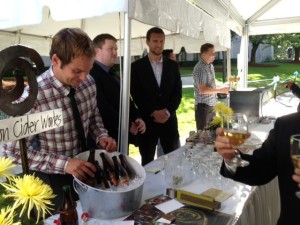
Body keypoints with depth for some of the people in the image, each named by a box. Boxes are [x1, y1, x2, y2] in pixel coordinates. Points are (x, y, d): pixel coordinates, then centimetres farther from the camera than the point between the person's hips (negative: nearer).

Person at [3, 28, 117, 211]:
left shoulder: (88, 82, -13)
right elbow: (14, 150, -23)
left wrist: (101, 136, -13)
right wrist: (64, 163, -32)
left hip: (82, 167, 5)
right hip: (50, 177, -5)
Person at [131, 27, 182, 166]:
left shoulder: (173, 65, 9)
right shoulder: (137, 66, 0)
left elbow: (178, 92, 5)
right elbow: (136, 95, -5)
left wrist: (168, 112, -9)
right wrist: (153, 113, -13)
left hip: (169, 120, 3)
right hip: (147, 121, -2)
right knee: (147, 163, 6)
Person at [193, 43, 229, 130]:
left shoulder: (210, 66, 11)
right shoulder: (200, 68, -17)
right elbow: (202, 90, -22)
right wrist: (220, 90, -19)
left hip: (211, 104, 9)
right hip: (203, 105, -9)